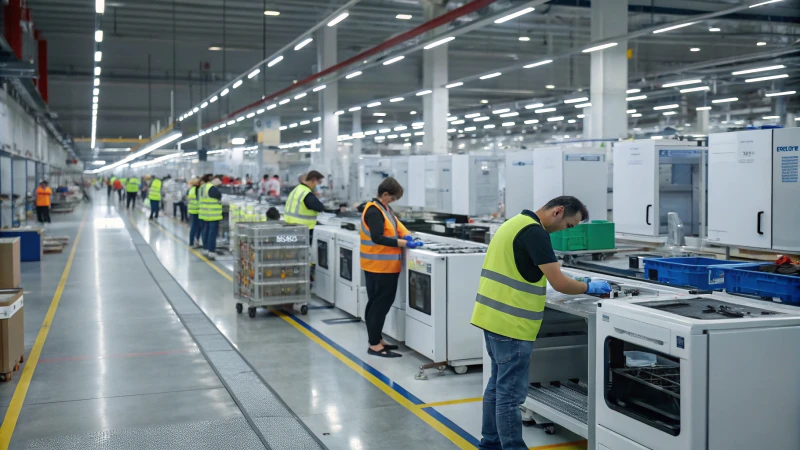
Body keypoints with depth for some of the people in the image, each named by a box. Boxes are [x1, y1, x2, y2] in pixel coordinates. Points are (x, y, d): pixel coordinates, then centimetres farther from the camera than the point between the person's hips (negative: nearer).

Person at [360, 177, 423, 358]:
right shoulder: (374, 211, -18)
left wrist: (406, 236, -4)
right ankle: (374, 345, -2)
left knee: (379, 304, 15)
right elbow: (377, 238, -26)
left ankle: (377, 340, 23)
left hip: (385, 266, 10)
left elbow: (395, 223, 18)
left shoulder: (384, 209, 13)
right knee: (379, 305, -6)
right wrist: (405, 244, -28)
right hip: (379, 266, -10)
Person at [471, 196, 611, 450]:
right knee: (511, 393, -2)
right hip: (511, 324, -10)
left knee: (498, 385, 19)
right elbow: (559, 283, -20)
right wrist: (590, 288, -2)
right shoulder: (535, 232, -17)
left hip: (494, 316, 10)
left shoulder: (516, 222, 14)